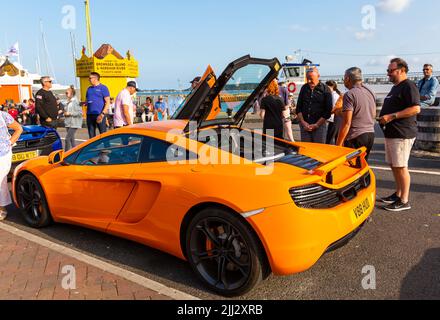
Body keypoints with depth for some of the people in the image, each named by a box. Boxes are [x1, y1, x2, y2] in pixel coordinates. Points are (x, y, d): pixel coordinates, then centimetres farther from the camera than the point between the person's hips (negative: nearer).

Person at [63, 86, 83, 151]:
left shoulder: (76, 101, -10)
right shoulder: (68, 102, 14)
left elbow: (80, 112, -17)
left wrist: (70, 113, -16)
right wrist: (65, 113, 7)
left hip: (74, 124, -9)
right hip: (68, 123, 9)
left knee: (67, 138, -12)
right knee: (71, 139, 11)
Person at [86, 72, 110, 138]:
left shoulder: (103, 88, -1)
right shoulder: (89, 89, 17)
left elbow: (108, 102, -8)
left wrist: (103, 114, -17)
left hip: (99, 115, -6)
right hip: (90, 115, 6)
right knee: (91, 135, 10)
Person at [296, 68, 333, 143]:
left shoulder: (325, 90, -2)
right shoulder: (304, 88, 10)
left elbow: (328, 111, -3)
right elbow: (298, 107, 12)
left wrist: (316, 125, -9)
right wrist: (303, 122, -1)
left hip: (319, 125, -3)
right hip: (304, 125, 3)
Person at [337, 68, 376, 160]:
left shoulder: (350, 95, -12)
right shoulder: (370, 92, 13)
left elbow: (347, 123, -17)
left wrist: (339, 144, -14)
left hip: (356, 136, -8)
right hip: (371, 135, 8)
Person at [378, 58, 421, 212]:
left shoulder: (408, 86, -11)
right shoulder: (395, 87, 20)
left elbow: (415, 108, -22)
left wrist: (392, 116, -23)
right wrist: (384, 117, 14)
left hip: (402, 134, -10)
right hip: (391, 133, 10)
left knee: (401, 167, -6)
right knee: (394, 166, 15)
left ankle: (404, 201, 1)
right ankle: (398, 194, 27)